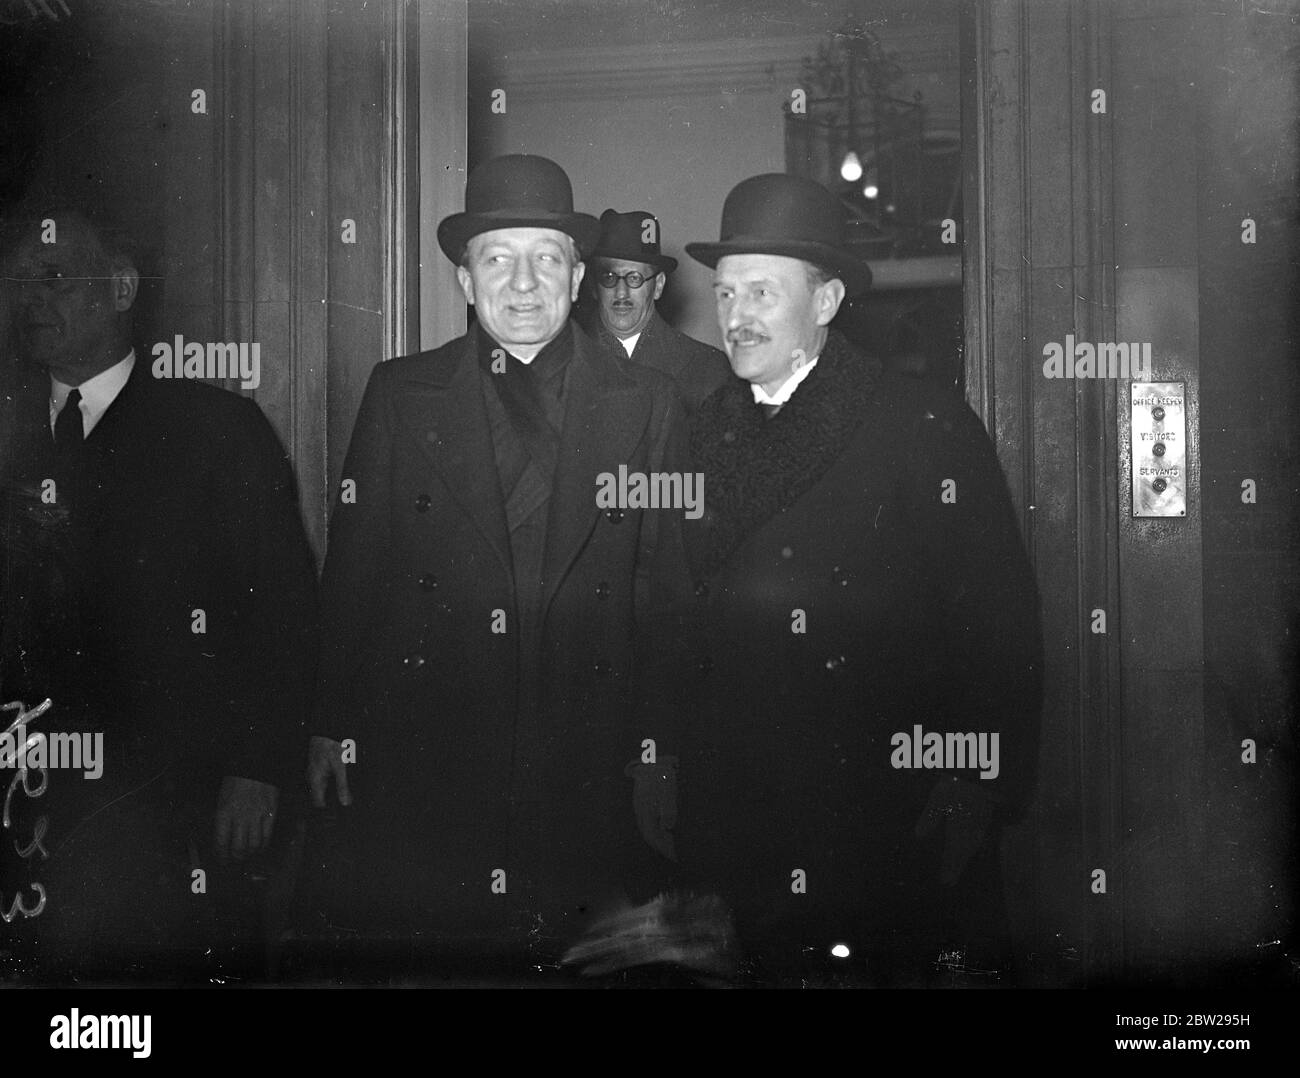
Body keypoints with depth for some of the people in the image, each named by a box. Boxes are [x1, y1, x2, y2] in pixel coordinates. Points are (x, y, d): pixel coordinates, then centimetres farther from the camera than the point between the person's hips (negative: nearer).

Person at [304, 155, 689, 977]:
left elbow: (664, 579, 6)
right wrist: (333, 724, 4)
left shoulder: (646, 402, 5)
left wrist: (656, 738, 2)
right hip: (418, 750, 0)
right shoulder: (399, 394, 6)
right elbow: (353, 566, 6)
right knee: (401, 955, 3)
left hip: (587, 755, 0)